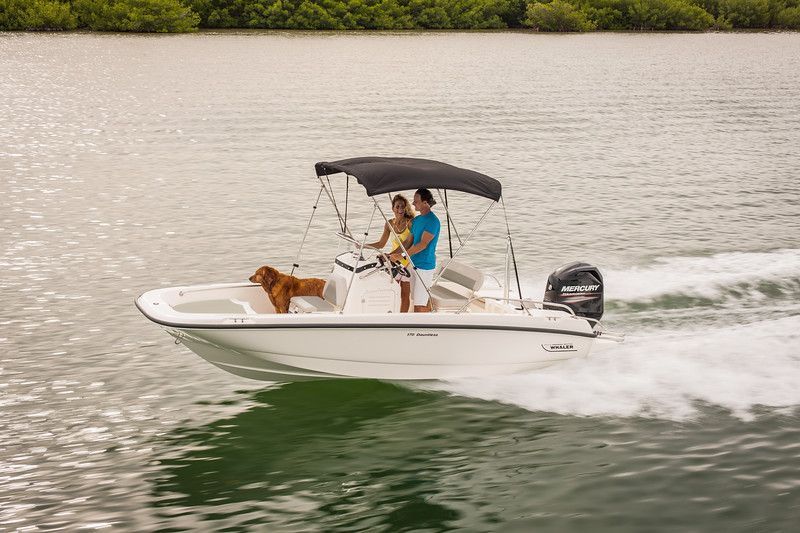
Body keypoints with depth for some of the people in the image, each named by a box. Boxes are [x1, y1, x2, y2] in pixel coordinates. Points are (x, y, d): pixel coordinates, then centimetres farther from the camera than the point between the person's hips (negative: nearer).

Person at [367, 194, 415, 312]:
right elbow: (381, 244, 9)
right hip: (393, 262, 4)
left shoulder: (410, 223, -13)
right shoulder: (389, 224, 1)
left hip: (407, 262, -4)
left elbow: (407, 243, -22)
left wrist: (389, 255, -31)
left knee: (405, 295, 6)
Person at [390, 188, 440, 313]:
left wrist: (402, 256, -22)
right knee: (424, 300, 12)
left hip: (425, 265, -9)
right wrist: (391, 254, 8)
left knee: (419, 303, -9)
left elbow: (423, 244, -21)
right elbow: (409, 242, 17)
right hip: (415, 264, 9)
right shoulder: (416, 220, 14)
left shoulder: (432, 221, -14)